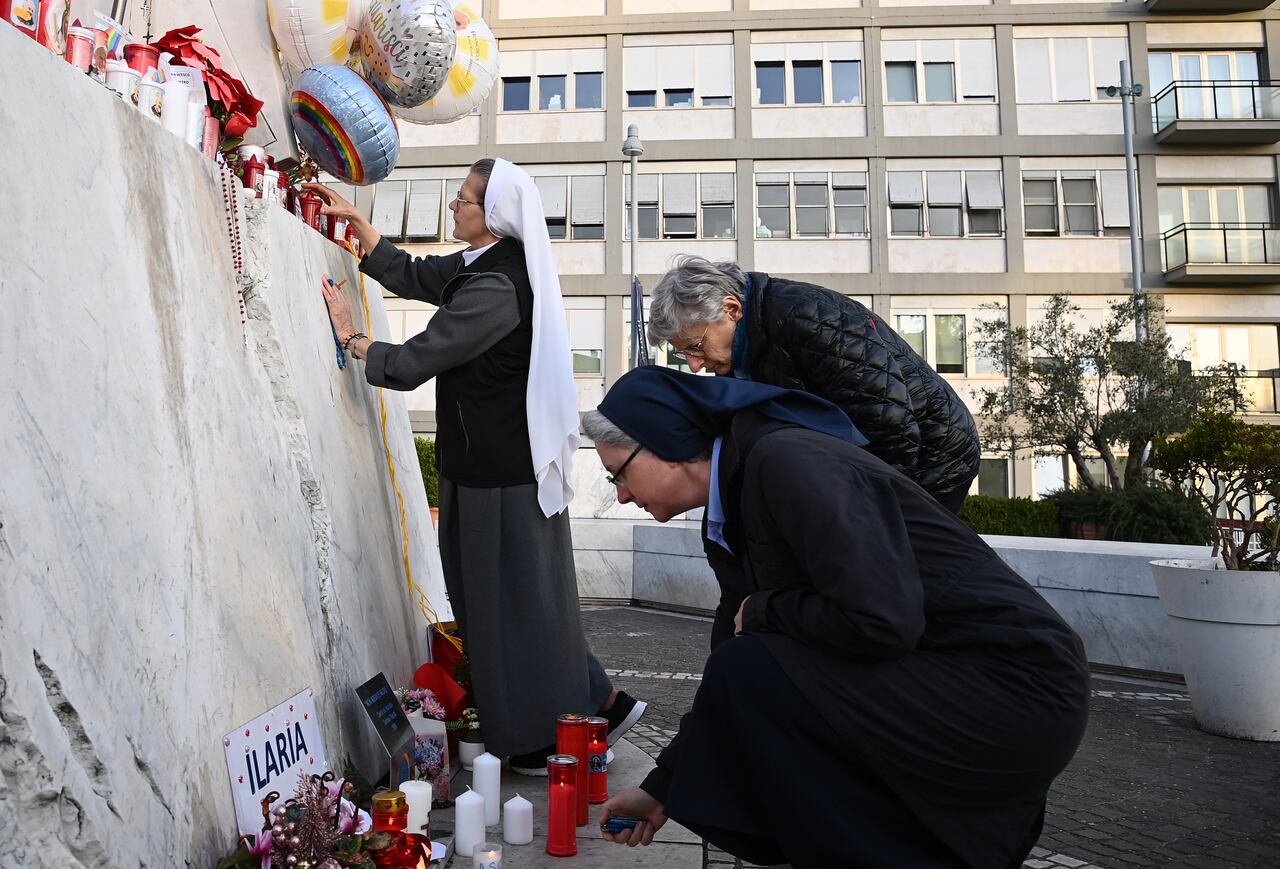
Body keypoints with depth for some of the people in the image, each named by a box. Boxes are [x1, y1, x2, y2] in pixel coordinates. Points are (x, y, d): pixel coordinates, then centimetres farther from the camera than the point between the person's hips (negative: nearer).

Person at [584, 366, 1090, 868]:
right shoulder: (727, 521, 9)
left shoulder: (787, 462, -20)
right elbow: (727, 678, 15)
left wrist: (763, 611, -11)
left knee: (753, 676, -20)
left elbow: (879, 621, -28)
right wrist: (662, 789, 19)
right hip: (932, 681, 9)